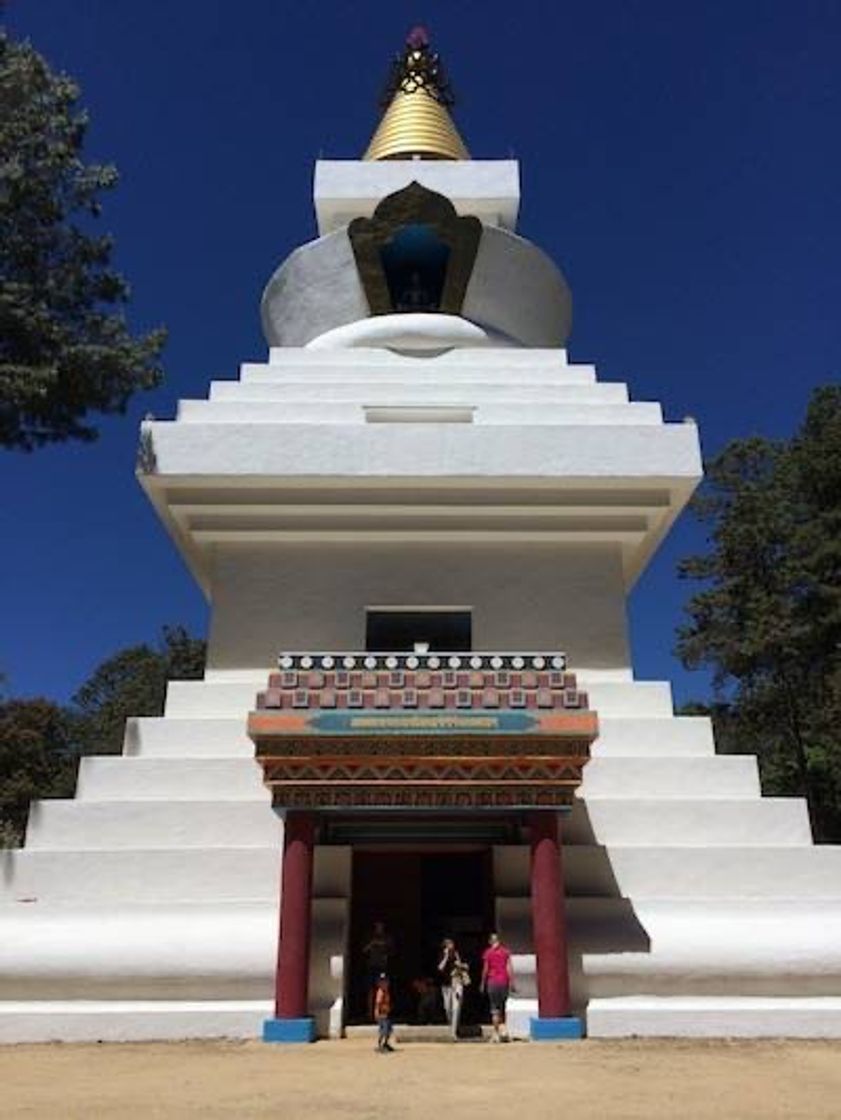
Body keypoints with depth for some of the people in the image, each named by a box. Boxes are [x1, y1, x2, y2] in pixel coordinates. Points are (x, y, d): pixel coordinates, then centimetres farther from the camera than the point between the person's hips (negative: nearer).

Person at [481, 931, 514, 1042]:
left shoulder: (488, 953, -1)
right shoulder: (505, 952, 5)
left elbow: (485, 970, 0)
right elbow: (509, 968, -1)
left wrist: (483, 984, 9)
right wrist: (511, 983, 1)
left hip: (493, 982, -2)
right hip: (504, 982, 2)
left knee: (495, 1008, 1)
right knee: (502, 1007, 17)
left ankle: (496, 1034, -3)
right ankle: (502, 1029, 7)